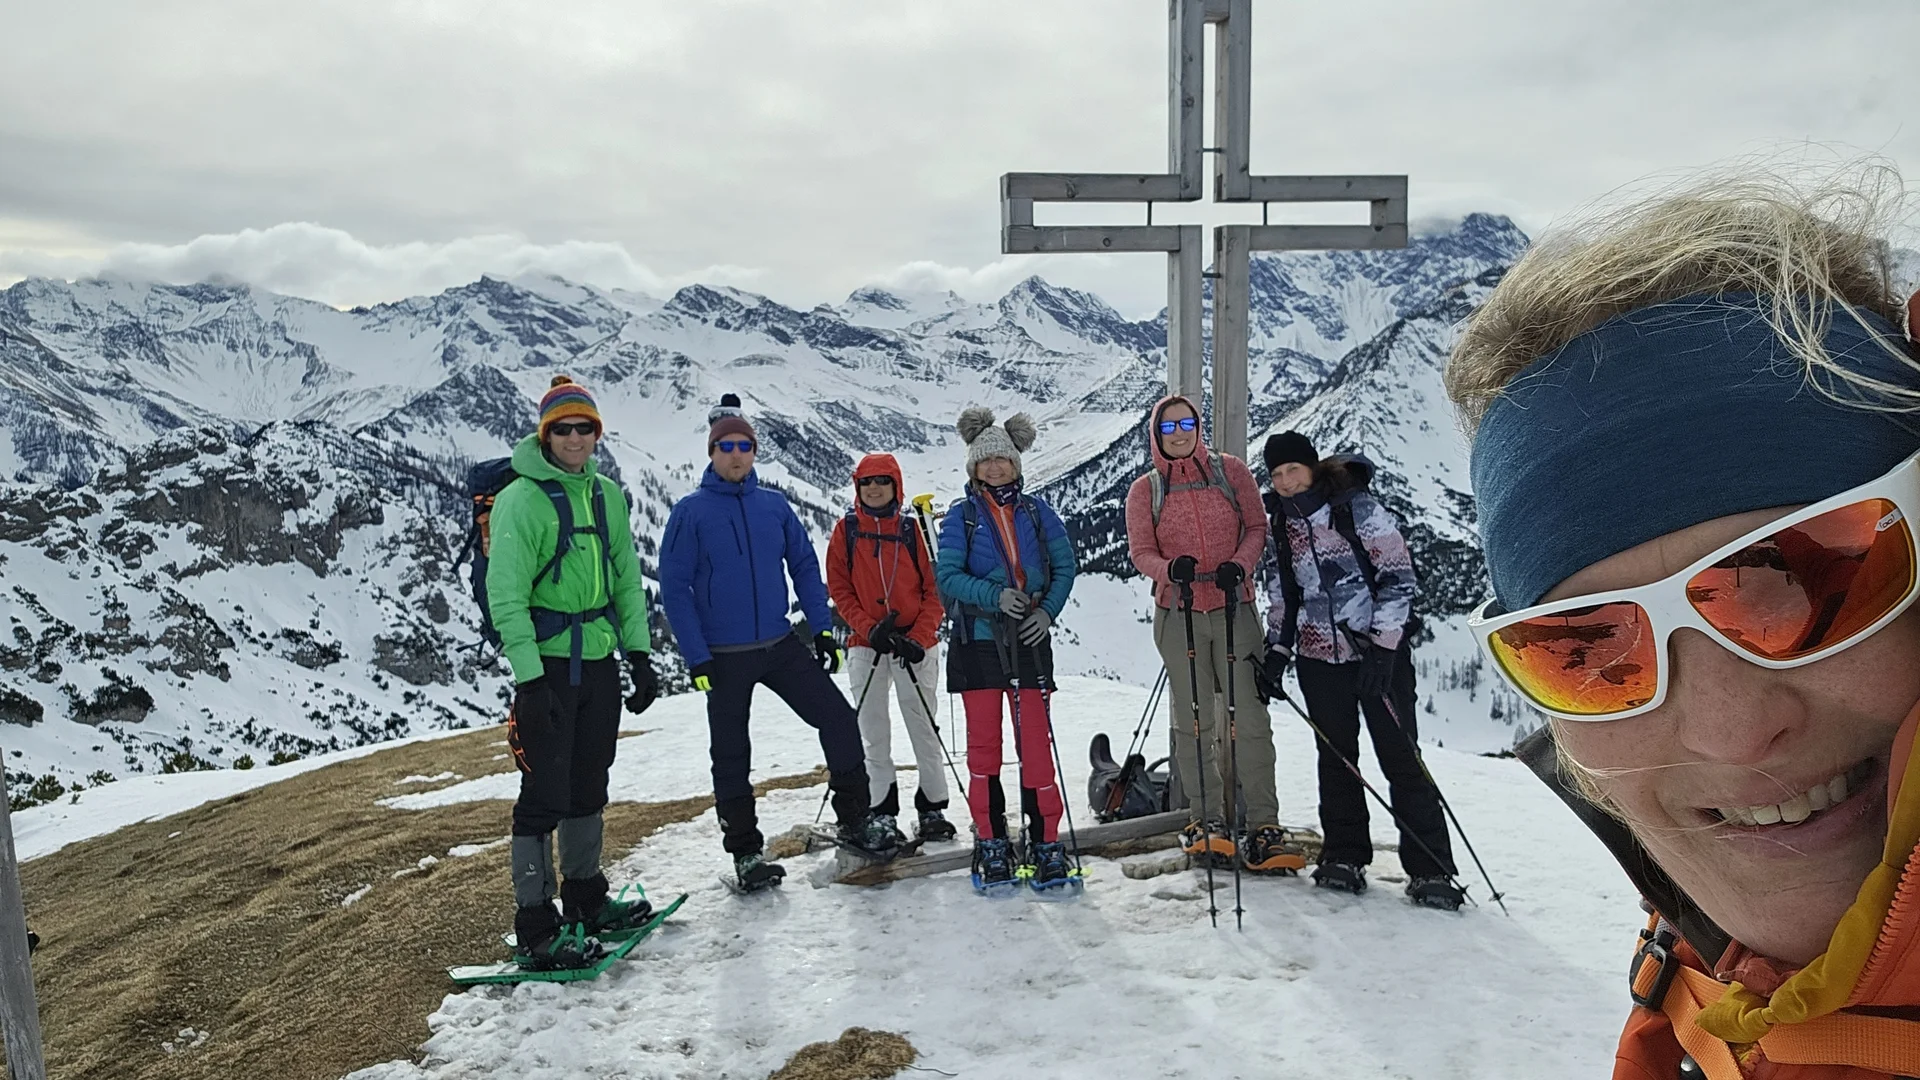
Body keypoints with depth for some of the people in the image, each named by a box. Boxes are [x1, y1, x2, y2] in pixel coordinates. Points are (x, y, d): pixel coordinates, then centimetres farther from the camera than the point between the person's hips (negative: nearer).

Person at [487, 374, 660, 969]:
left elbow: (627, 580, 14)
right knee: (545, 795, -4)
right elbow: (506, 595, -14)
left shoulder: (607, 495, 9)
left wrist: (640, 654, 9)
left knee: (588, 788, 17)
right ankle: (536, 929, 5)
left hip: (599, 662, 6)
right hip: (549, 663, -6)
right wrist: (528, 675, -19)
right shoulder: (520, 499, -10)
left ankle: (586, 898, 31)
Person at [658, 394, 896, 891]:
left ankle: (854, 820, 15)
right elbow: (674, 588, -7)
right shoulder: (690, 512, -6)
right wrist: (696, 657, -13)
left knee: (840, 719, -1)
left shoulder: (775, 505, 5)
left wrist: (822, 627, 1)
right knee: (731, 756, 7)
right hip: (724, 657, -3)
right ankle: (745, 852, 22)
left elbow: (805, 566, 10)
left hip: (782, 644, 3)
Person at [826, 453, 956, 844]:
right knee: (874, 734, 3)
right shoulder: (846, 530, 4)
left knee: (924, 728, 2)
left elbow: (933, 588, 1)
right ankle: (882, 812, 12)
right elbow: (839, 588, 3)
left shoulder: (910, 528, 2)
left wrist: (919, 637, -12)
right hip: (866, 644, 1)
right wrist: (869, 627, -11)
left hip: (915, 645, 0)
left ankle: (932, 808, 13)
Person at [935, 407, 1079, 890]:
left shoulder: (1037, 512, 7)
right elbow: (947, 576, -5)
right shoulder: (961, 516, 2)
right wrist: (995, 595, -20)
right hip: (977, 641, -1)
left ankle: (1046, 841, 8)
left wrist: (1048, 611, -7)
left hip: (1029, 641, 1)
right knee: (983, 743, 4)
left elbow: (1064, 566, 8)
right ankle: (991, 842, 15)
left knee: (1035, 741, -1)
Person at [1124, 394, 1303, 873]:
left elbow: (1257, 526, 5)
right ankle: (1207, 821, 12)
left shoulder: (1230, 470, 6)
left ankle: (1263, 829, -4)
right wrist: (1169, 568, -22)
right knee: (1195, 721, 2)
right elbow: (1140, 551, 0)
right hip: (1179, 613, 0)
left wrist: (1240, 564, -15)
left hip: (1234, 607, 0)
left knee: (1250, 717, -6)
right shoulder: (1144, 491, 6)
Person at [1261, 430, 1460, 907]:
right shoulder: (1282, 522, 7)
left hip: (1380, 652, -5)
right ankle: (1344, 857, 19)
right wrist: (1277, 648, 9)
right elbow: (1282, 591, 17)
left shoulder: (1359, 508, -9)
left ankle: (1430, 870, 4)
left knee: (1401, 757, -3)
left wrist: (1383, 645, -15)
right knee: (1336, 758, 9)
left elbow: (1399, 576, -10)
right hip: (1319, 655, 5)